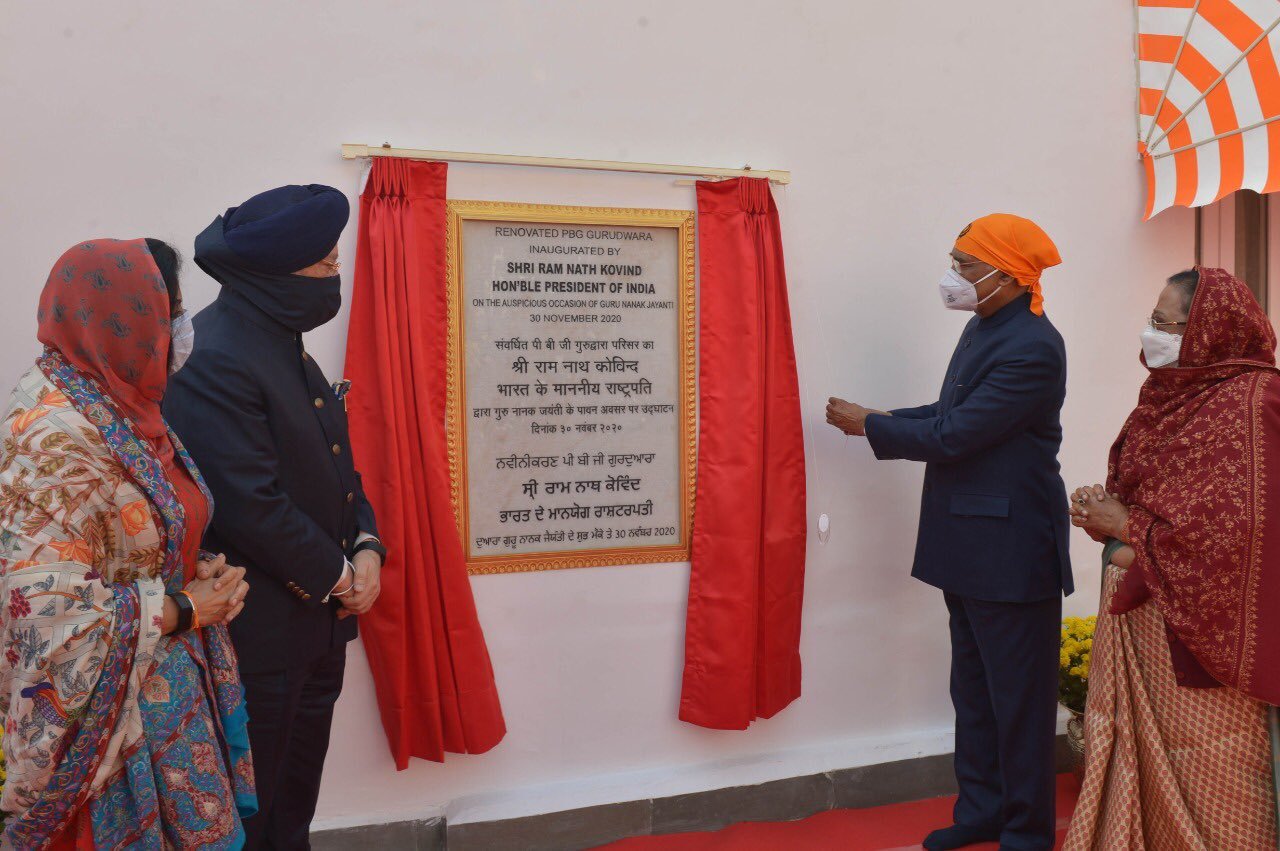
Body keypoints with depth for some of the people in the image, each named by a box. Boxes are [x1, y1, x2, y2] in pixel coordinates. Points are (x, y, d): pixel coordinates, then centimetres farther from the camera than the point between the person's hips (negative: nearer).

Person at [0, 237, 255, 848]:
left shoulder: (121, 408, 4)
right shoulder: (54, 437, -23)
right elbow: (51, 609, -26)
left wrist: (201, 573, -2)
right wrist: (185, 609, -16)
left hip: (174, 680, 8)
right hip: (112, 715, -8)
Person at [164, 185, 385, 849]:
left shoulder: (284, 342, 10)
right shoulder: (212, 358, -20)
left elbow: (336, 462, 13)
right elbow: (250, 507, -25)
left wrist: (366, 548, -1)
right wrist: (336, 575, -13)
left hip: (321, 616, 9)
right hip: (263, 629, -9)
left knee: (297, 794, 22)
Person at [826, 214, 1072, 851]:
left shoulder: (1032, 349, -21)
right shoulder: (983, 327, 11)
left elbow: (954, 435, -22)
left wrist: (869, 425, -11)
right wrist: (877, 421, 1)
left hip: (1010, 548, -10)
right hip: (967, 545, 10)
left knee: (1017, 698, 6)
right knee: (972, 690, 19)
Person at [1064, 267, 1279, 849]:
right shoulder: (1177, 395, 11)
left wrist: (1125, 525, -14)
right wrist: (1107, 515, -2)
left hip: (1193, 626, -8)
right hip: (1138, 615, 8)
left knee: (1201, 783, 4)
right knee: (1139, 759, 15)